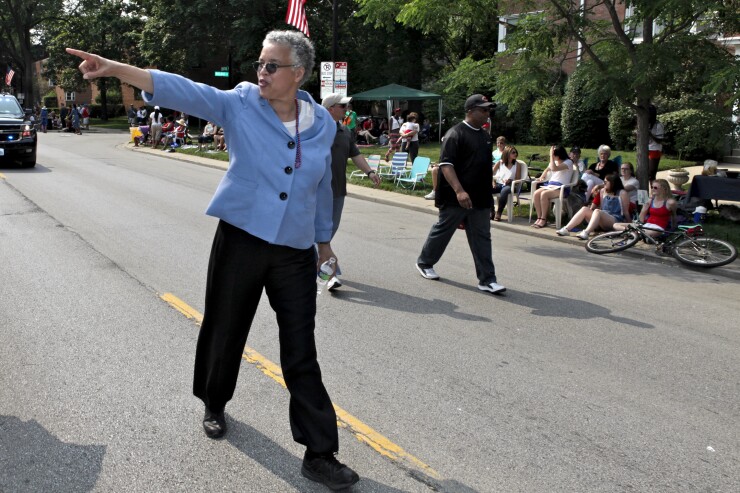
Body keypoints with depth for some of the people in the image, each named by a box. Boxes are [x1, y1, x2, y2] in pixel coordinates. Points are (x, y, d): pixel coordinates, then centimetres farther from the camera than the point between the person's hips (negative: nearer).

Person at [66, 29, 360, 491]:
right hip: (240, 241, -1)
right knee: (224, 332, 14)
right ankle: (215, 405, 44)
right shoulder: (240, 104, -4)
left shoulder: (323, 123, 2)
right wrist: (116, 68, -29)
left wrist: (324, 238, 22)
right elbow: (181, 90, -16)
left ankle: (320, 453, 11)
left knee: (302, 355, 2)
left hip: (296, 253, 1)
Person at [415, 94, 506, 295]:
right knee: (442, 231, 8)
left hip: (480, 198, 7)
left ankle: (487, 280, 7)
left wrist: (487, 191, 22)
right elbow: (446, 165, -21)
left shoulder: (485, 136, 13)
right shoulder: (455, 134, -13)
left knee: (482, 238, 5)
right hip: (455, 198, -7)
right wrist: (459, 191, -31)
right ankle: (424, 263, 29)